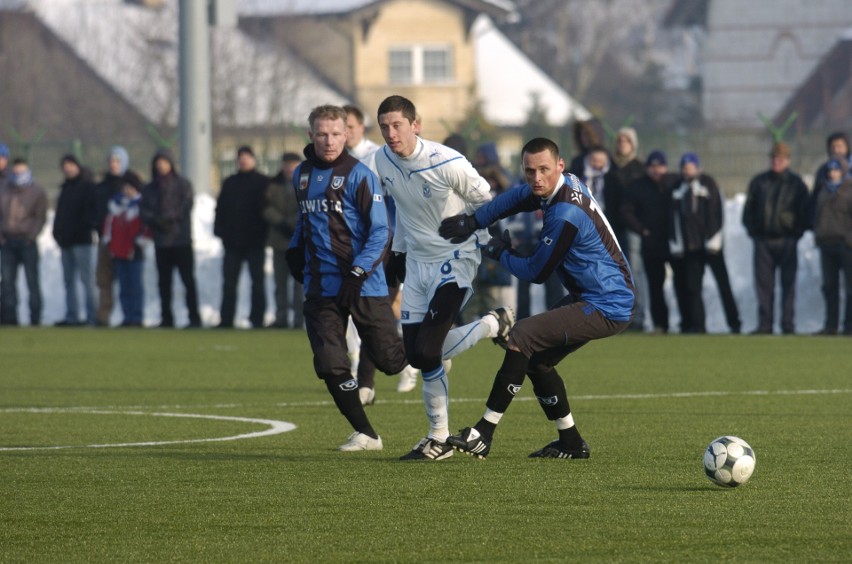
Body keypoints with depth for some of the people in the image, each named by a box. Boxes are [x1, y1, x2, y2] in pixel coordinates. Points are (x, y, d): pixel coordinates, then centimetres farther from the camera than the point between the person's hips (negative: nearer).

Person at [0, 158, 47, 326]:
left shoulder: (37, 192, 3)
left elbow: (40, 217, -1)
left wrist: (31, 235, -12)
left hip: (27, 241, -4)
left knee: (32, 279, -3)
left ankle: (35, 317, -2)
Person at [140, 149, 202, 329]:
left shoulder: (183, 185, 2)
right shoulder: (149, 189, 12)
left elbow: (185, 208, -8)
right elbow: (144, 212, 2)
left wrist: (169, 217, -17)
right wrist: (156, 220, -17)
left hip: (182, 240, -4)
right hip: (161, 241, 4)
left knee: (188, 279, -6)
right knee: (164, 282, 6)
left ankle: (194, 316, -6)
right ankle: (166, 318, 10)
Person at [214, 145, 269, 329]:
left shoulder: (263, 183, 2)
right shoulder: (230, 183, 14)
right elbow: (220, 208, 13)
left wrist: (264, 232, -11)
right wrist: (220, 231, 1)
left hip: (255, 241, -4)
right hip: (232, 241, 4)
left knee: (258, 281, 1)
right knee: (229, 281, 3)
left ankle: (257, 318, 4)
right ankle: (226, 319, 5)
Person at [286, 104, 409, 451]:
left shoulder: (359, 175, -9)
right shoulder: (302, 174, 10)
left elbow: (381, 232, -10)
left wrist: (358, 273, -19)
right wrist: (295, 250, 14)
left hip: (365, 287, -5)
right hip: (320, 289, 5)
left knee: (389, 360, 0)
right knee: (330, 366, -7)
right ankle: (365, 435, 5)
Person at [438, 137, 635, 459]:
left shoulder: (565, 215, -25)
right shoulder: (567, 185, 4)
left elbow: (536, 272, -14)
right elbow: (517, 199, 23)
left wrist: (500, 254, 3)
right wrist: (474, 221, 14)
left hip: (606, 309, -11)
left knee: (521, 336, -19)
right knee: (537, 360, 17)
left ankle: (483, 435, -17)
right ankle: (571, 443, 22)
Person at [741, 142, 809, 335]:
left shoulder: (796, 183, 4)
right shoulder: (759, 182, 9)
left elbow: (804, 212, 5)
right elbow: (748, 210, 13)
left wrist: (796, 234, -4)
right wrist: (752, 231, 3)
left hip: (787, 241, -2)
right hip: (763, 242, 2)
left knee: (788, 283, -2)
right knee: (763, 284, 0)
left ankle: (788, 324, 1)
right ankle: (764, 324, 3)